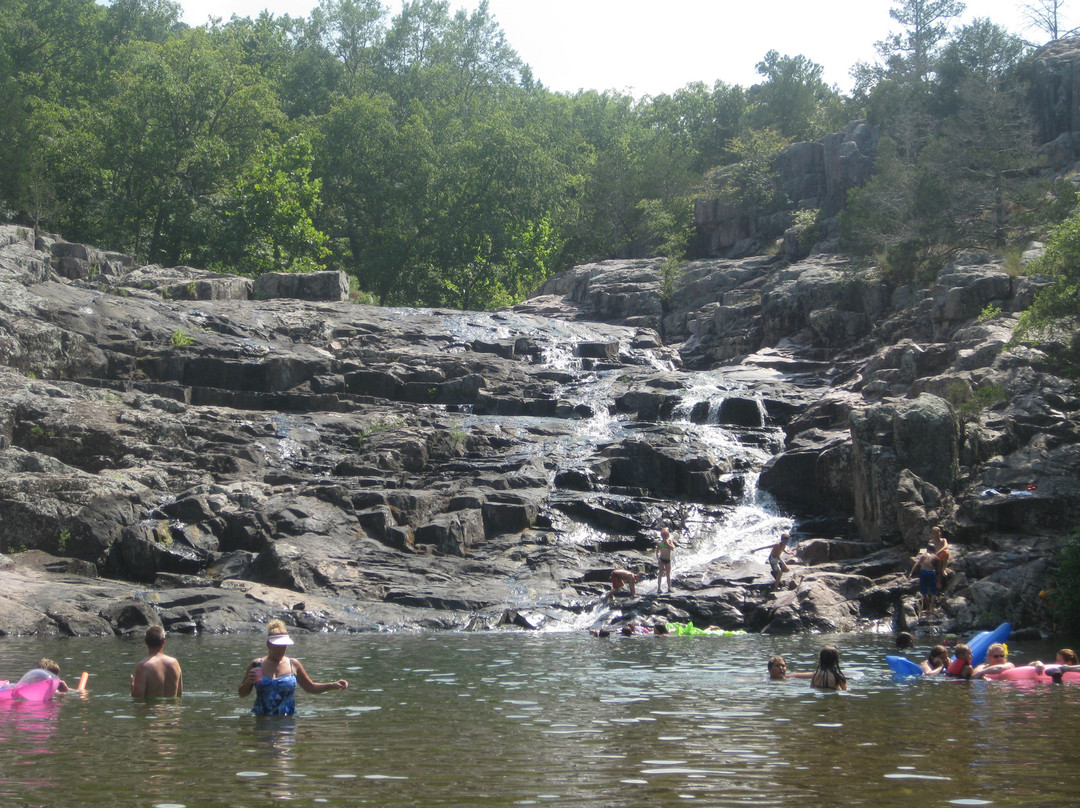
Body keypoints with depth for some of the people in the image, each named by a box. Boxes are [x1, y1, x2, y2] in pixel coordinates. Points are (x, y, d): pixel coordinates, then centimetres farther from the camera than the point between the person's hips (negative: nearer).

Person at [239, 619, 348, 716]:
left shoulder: (293, 664, 8)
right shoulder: (257, 665, 6)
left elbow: (310, 688, 19)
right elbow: (242, 694, 12)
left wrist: (334, 686, 8)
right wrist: (248, 682, -9)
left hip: (287, 719, 0)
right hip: (260, 719, 0)